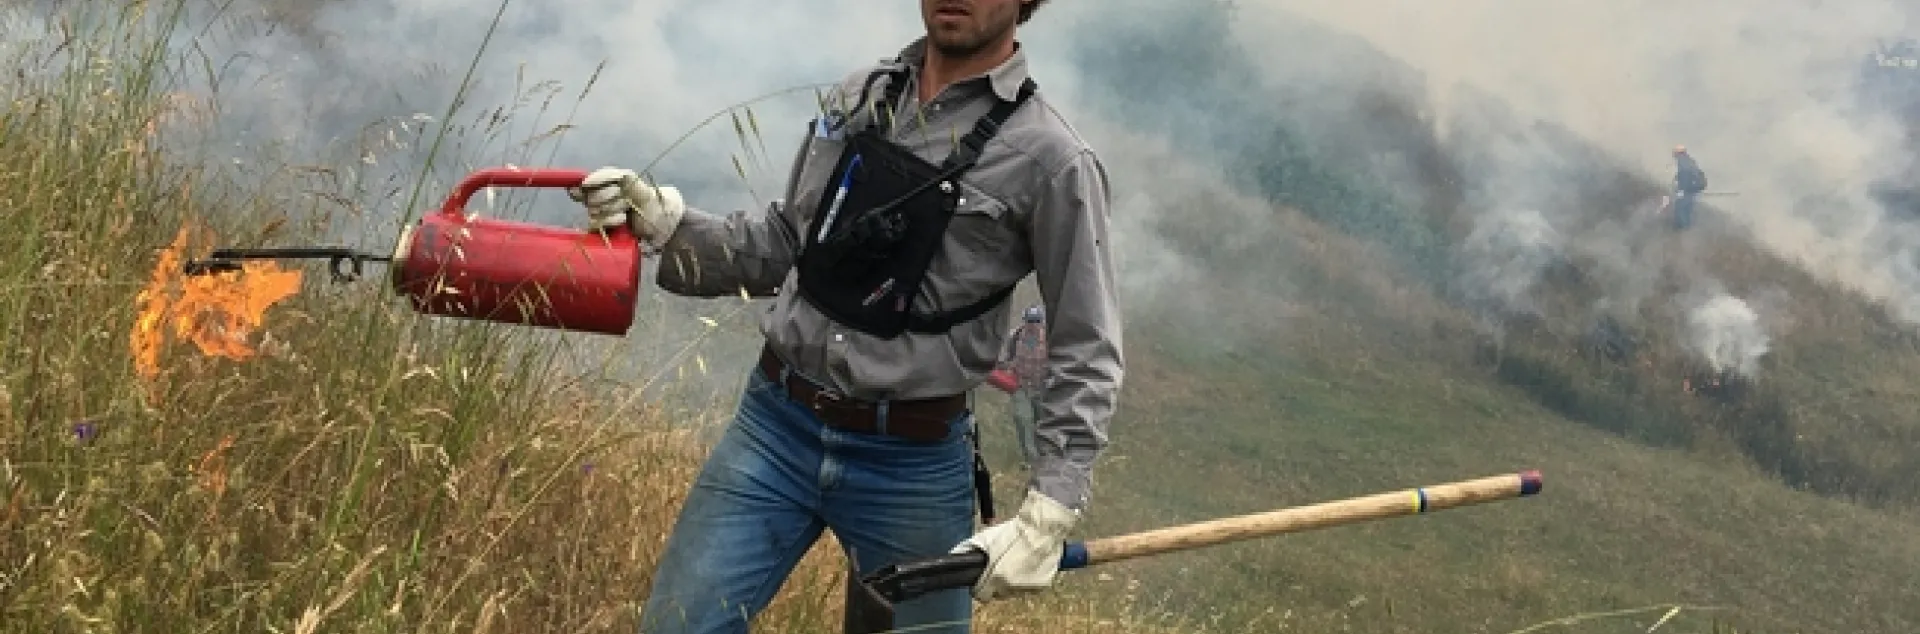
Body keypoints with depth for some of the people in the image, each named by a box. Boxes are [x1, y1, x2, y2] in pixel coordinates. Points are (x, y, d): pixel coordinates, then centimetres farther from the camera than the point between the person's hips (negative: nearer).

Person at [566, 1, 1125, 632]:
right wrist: (661, 219, 0)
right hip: (773, 427, 4)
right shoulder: (856, 96, 6)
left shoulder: (1052, 160, -10)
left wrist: (1047, 516, -15)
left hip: (913, 465, -4)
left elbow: (1088, 357, -8)